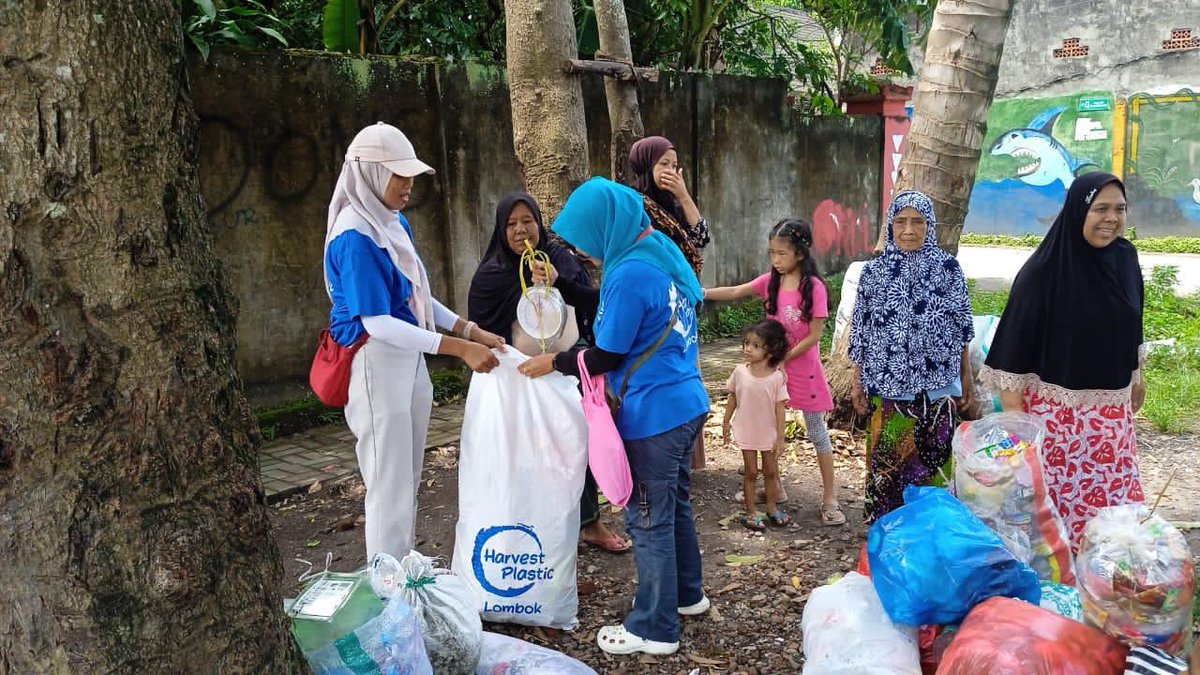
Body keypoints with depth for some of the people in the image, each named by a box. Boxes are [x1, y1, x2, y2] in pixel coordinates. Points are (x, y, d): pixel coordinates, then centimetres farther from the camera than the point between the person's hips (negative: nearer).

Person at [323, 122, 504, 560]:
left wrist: (472, 332, 3)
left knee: (408, 482, 18)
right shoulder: (355, 237, -19)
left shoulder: (396, 224, 7)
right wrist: (459, 349, -26)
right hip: (377, 364, -9)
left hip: (409, 359, 9)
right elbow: (377, 323, -24)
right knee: (389, 487, -1)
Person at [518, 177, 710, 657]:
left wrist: (554, 363, -1)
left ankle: (654, 628, 14)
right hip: (686, 403, 9)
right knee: (676, 504, 23)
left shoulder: (629, 274, -22)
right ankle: (687, 593, 39)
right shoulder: (664, 253, 6)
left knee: (648, 520, 3)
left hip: (654, 415, -9)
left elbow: (607, 356, -14)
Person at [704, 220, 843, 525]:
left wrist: (783, 358, -15)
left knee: (817, 431, 4)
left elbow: (814, 336, -17)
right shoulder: (770, 281, -3)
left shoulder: (813, 287, -18)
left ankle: (830, 497, 13)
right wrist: (704, 292, -17)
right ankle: (773, 486, 28)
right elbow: (735, 292, -3)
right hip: (774, 365, 5)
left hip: (804, 367, -5)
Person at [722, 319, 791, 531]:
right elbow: (733, 398, 3)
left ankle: (772, 508, 31)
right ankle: (751, 512, 19)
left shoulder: (777, 377, -15)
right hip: (746, 432, 1)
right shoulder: (740, 372, -10)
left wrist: (780, 437, -10)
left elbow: (780, 408, -11)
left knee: (771, 471, 14)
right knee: (751, 472, 10)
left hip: (769, 433, -1)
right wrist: (726, 422, 6)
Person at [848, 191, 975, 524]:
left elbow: (961, 328, 5)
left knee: (932, 460, 5)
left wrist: (967, 377, 6)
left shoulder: (948, 268, -1)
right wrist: (857, 381, 6)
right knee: (886, 460, 6)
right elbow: (861, 331, 6)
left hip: (936, 386, 0)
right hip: (887, 385, 1)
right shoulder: (874, 271, 0)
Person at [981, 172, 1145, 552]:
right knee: (1054, 495, 3)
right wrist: (1012, 407, -15)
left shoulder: (1125, 258, 2)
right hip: (1056, 407, -5)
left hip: (1111, 406, 6)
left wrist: (1136, 375, 23)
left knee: (1114, 495, 12)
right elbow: (1018, 336, -14)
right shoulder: (1044, 270, -16)